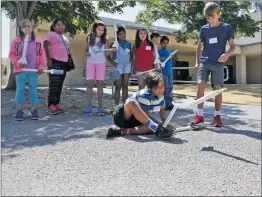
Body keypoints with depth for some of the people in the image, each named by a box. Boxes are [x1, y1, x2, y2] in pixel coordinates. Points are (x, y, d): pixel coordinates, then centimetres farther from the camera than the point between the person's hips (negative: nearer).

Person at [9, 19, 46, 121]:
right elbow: (11, 54, 4)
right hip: (20, 70, -1)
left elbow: (42, 54, 6)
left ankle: (34, 110, 13)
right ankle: (19, 111, 11)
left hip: (33, 70, 1)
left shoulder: (38, 41, 8)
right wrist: (17, 63, -13)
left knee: (33, 90, 5)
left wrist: (41, 66, -5)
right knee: (20, 90, 3)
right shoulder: (16, 41, 4)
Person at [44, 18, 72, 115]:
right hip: (54, 61, -7)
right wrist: (48, 59, -19)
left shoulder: (65, 38, 25)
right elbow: (45, 47, -9)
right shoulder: (50, 34, 3)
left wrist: (69, 63, 19)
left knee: (60, 84, 7)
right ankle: (51, 105, -10)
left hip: (64, 62, 7)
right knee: (54, 84, -12)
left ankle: (56, 103, 12)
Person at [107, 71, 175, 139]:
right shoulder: (144, 96, -26)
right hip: (121, 117, -7)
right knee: (131, 103, -39)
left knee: (156, 125, -24)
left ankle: (123, 131, -29)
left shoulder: (160, 95, -4)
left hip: (136, 120, 7)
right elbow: (146, 116, -23)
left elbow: (162, 110, 9)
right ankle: (158, 129, -45)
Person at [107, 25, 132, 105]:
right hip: (118, 65, -4)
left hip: (127, 66, 4)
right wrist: (112, 62, -19)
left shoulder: (128, 44, 10)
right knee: (118, 86, -3)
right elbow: (108, 55, -5)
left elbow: (131, 55, 15)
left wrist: (131, 64, 5)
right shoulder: (114, 44, -2)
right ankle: (117, 105, 2)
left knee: (125, 86, 6)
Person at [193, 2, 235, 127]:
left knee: (217, 89, -4)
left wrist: (227, 54, -18)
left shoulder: (226, 27, 0)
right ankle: (199, 115, -7)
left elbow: (232, 46, 3)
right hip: (204, 62, 1)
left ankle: (217, 116, 9)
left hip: (218, 64, -1)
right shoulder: (204, 29, 6)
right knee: (200, 85, -15)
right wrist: (197, 62, 7)